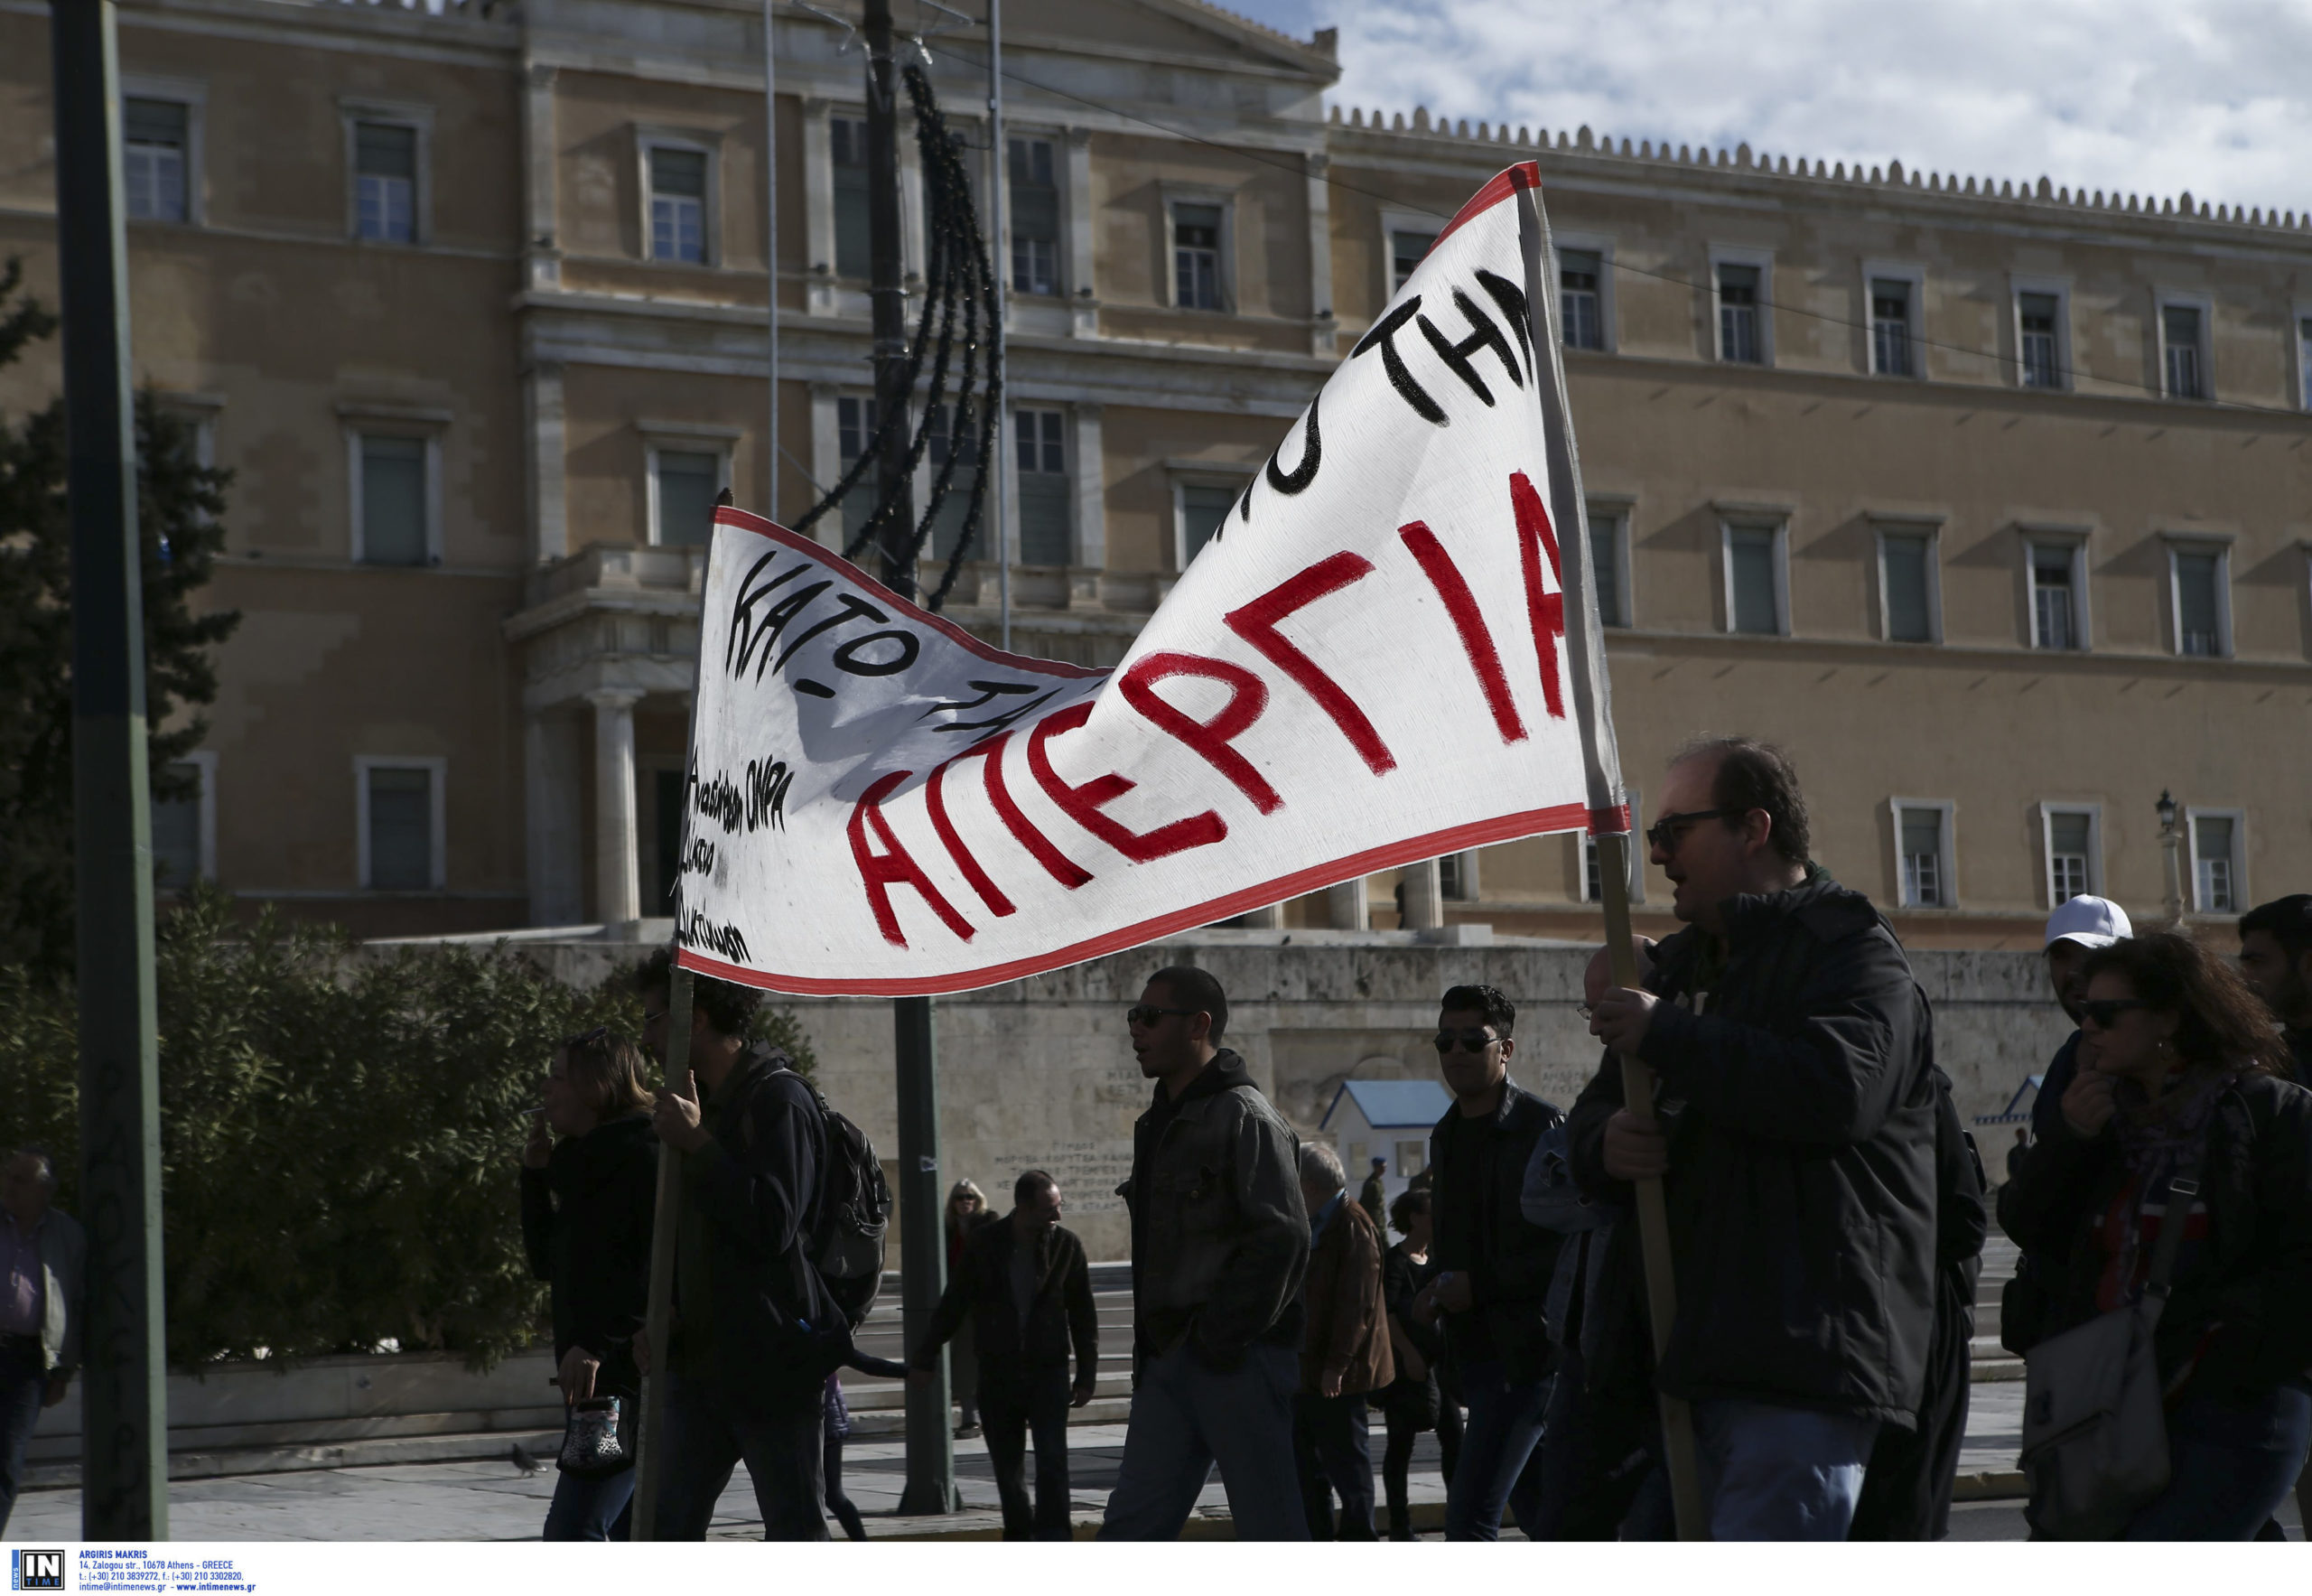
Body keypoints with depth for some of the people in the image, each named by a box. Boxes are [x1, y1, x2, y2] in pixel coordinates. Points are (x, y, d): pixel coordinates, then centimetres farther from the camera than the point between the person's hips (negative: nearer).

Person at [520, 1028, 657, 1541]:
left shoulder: (642, 1159, -12)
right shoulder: (582, 1166, 18)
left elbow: (661, 1270, -21)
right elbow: (546, 1262, 24)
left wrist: (597, 1344, -29)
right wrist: (536, 1174, 15)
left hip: (632, 1384, -10)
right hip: (601, 1383, 10)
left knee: (571, 1530, -16)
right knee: (627, 1538, 13)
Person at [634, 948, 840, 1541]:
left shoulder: (779, 1100, -11)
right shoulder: (697, 1103, 16)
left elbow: (773, 1224, -23)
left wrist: (697, 1146, -20)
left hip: (774, 1363, -8)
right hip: (700, 1359, 9)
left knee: (795, 1534, -2)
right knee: (670, 1531, 5)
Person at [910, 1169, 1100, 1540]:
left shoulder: (1066, 1246, -2)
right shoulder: (984, 1244, -2)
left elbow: (1083, 1315, 5)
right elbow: (953, 1303, 5)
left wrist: (1087, 1374, 4)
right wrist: (925, 1356, 8)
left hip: (1048, 1372, -1)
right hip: (997, 1374, 1)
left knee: (1052, 1461, -13)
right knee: (1007, 1467, 8)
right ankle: (1019, 1540, 23)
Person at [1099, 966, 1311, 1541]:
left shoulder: (1244, 1117, -10)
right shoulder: (1160, 1125, 19)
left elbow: (1283, 1239, -18)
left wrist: (1221, 1338, -18)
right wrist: (1150, 1352, 16)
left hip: (1239, 1362, -9)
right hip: (1169, 1364, 9)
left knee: (1271, 1533, -2)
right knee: (1130, 1526, 4)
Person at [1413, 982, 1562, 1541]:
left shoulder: (1543, 1128, -11)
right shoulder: (1445, 1136, 15)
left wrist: (1480, 1284, -18)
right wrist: (1437, 1290, 8)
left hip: (1525, 1345, -8)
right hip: (1473, 1349, 8)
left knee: (1469, 1512, -14)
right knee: (1535, 1504, 15)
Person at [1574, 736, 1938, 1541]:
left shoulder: (1849, 948, -3)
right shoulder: (1679, 965, 24)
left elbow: (1837, 1090, -23)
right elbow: (1594, 1117, 26)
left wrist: (1667, 1036, -15)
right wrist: (1603, 1143, -1)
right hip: (1686, 1353, 9)